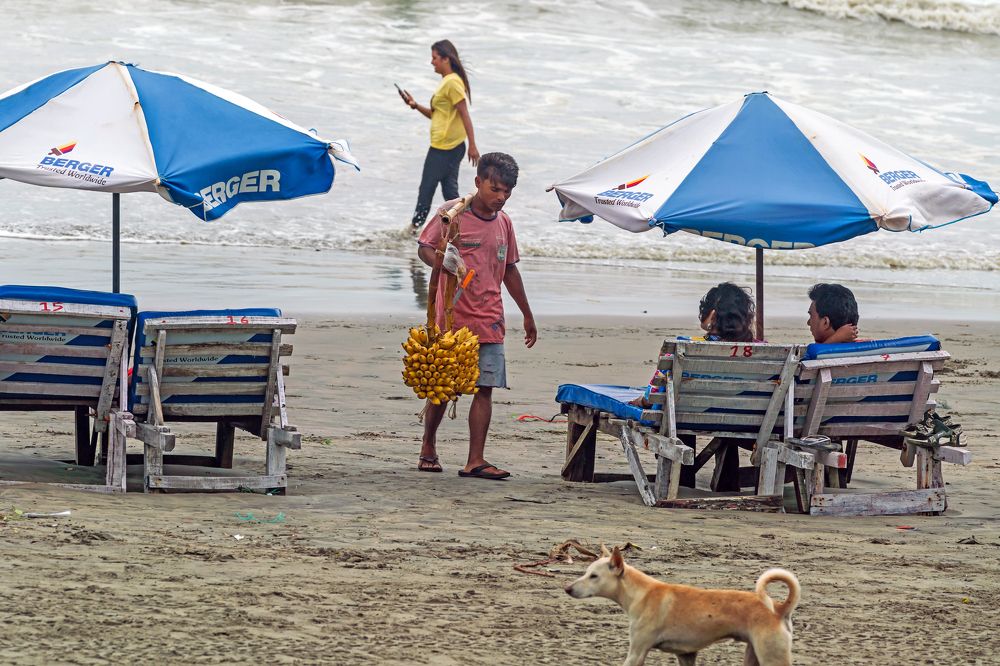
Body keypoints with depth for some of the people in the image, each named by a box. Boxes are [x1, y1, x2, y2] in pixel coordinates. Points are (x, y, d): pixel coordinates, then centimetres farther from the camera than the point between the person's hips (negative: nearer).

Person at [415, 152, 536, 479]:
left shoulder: (503, 223, 13)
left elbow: (510, 271, 22)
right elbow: (424, 248, -3)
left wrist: (527, 315, 26)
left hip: (489, 321, 4)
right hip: (452, 318, -4)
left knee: (485, 387, -5)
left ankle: (475, 460, -7)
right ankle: (428, 447, 24)